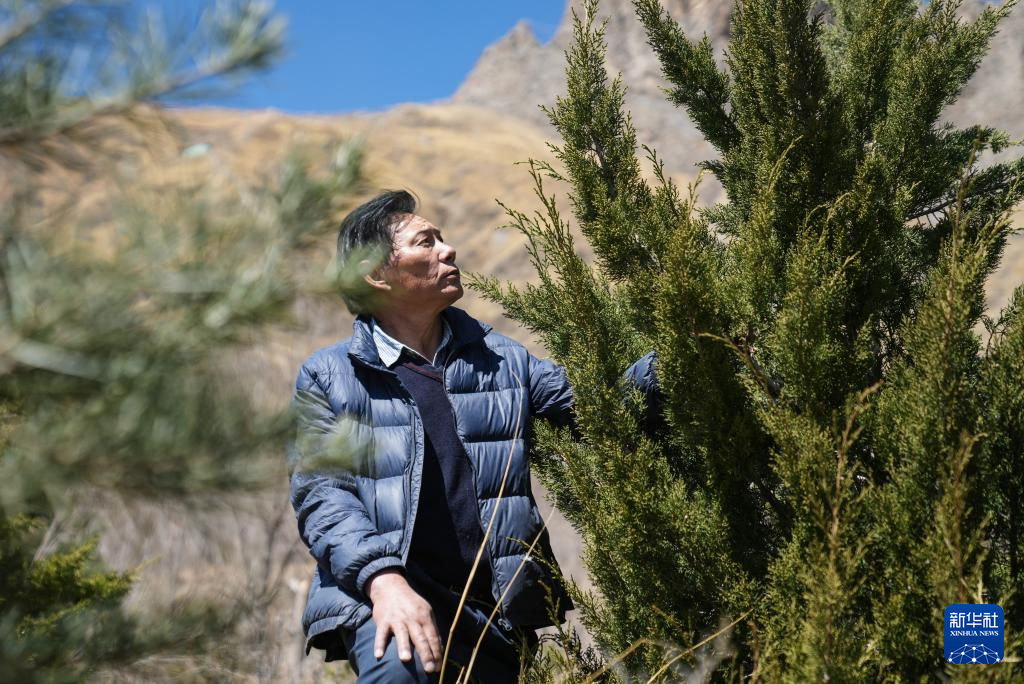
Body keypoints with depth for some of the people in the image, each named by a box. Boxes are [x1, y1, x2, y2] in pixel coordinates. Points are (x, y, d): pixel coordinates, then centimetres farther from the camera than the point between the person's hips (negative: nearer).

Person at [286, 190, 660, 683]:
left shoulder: (500, 360, 16)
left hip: (495, 605, 5)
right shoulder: (328, 376, 6)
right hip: (380, 591, -4)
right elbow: (320, 492, -5)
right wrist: (383, 578, -22)